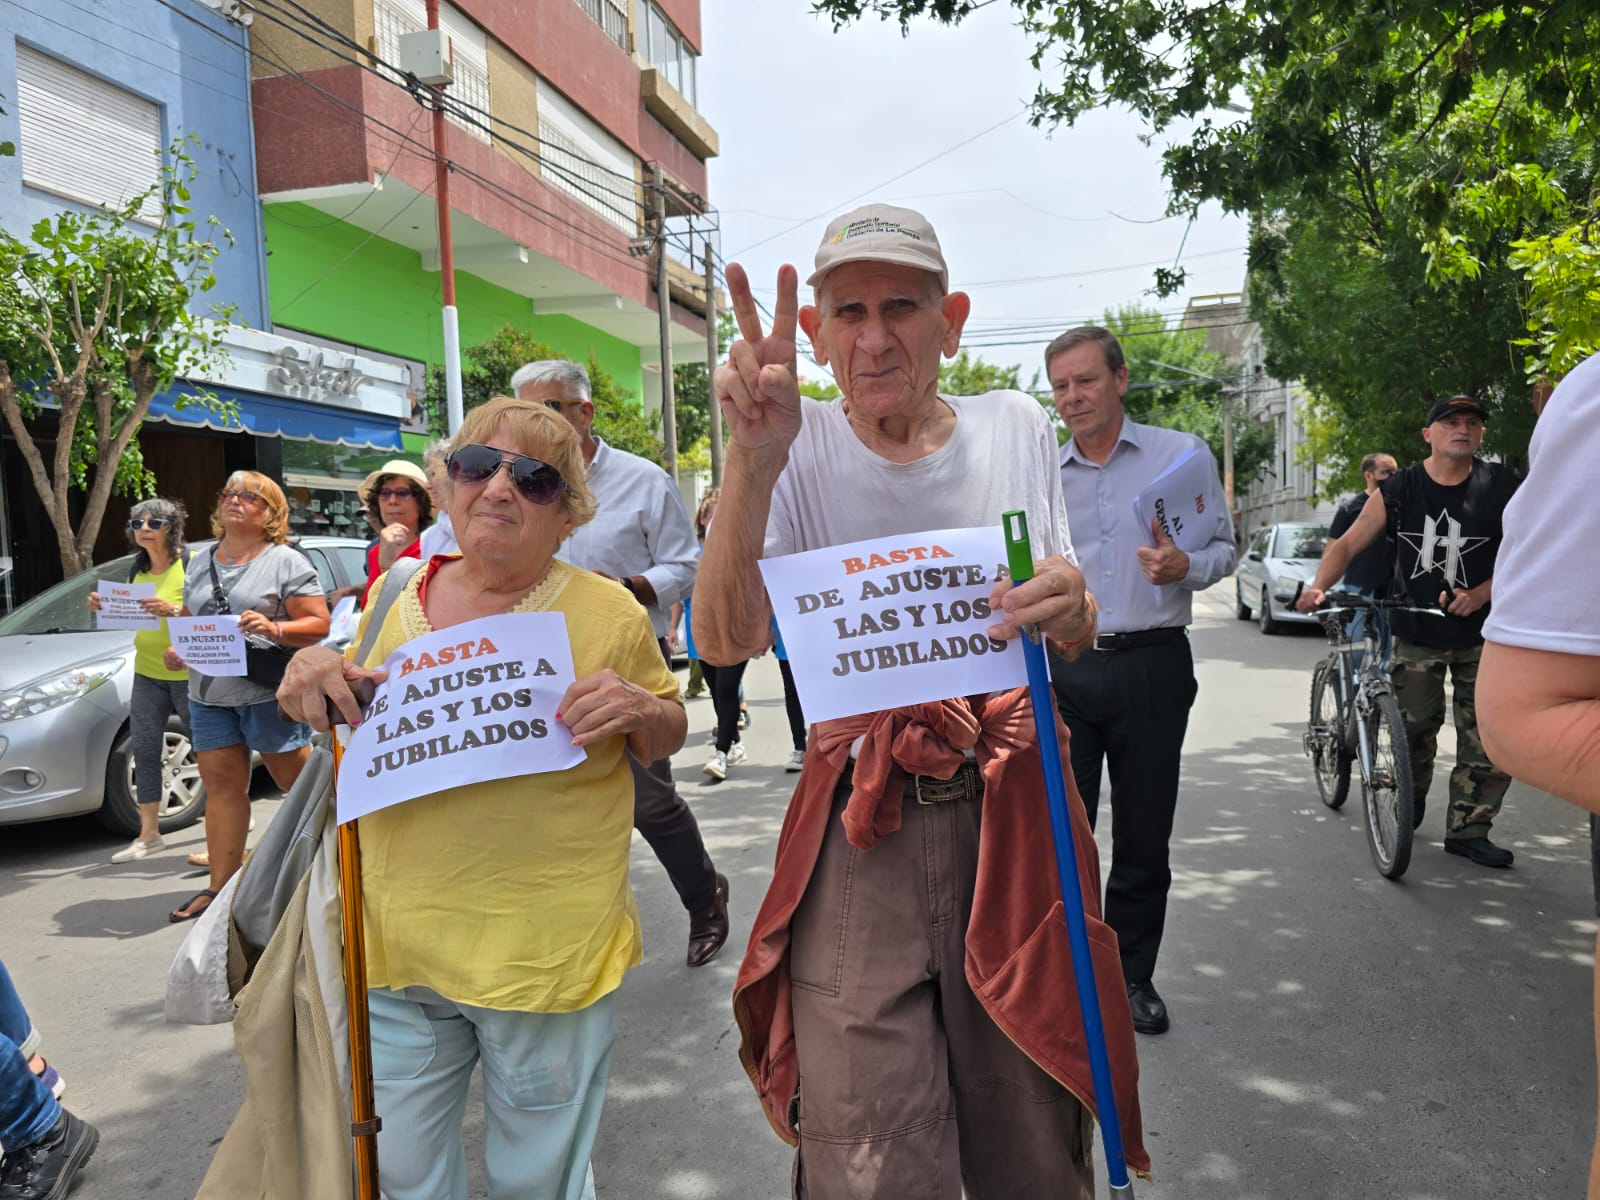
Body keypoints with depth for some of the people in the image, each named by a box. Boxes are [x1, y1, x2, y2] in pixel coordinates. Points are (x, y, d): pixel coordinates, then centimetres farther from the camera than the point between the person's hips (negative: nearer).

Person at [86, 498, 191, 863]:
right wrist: (106, 607, 0)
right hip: (147, 672, 7)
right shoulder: (139, 569, 10)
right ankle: (148, 833, 12)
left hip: (188, 673, -7)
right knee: (145, 750, 5)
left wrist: (172, 610, -30)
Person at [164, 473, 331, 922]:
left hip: (269, 691, -6)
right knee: (222, 785, 7)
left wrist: (274, 629, -24)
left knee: (300, 782, -1)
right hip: (208, 695, 6)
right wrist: (178, 649, 4)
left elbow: (318, 623, -8)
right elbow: (187, 620, 24)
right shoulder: (201, 561, 16)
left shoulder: (286, 562, -3)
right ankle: (220, 887, 13)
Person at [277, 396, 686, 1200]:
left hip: (545, 949, -3)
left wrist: (638, 711, -19)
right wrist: (313, 682, -7)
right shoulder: (396, 600, 2)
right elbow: (358, 742, 15)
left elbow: (668, 738, 4)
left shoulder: (608, 614, -7)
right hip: (398, 942, 3)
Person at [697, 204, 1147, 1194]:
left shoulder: (1016, 427, 4)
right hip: (859, 833, -1)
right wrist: (754, 461, -29)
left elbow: (1079, 636, 9)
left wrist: (1067, 609, -16)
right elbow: (725, 641, -16)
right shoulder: (801, 451, -3)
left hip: (1015, 814, 2)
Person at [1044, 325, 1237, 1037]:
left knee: (1144, 838, 8)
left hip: (1153, 665, -1)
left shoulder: (1182, 454, 3)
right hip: (1063, 667, 1)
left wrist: (1186, 566, -15)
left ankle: (1132, 976, 26)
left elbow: (1224, 547, 7)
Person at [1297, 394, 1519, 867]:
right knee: (1413, 728, 3)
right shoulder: (1398, 490, -2)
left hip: (1481, 634, 0)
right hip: (1416, 633, 0)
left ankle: (1468, 829, 10)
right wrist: (1319, 585, -22)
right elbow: (1348, 544, -5)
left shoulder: (1500, 486, -2)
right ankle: (1411, 800, 31)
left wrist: (1480, 594, -15)